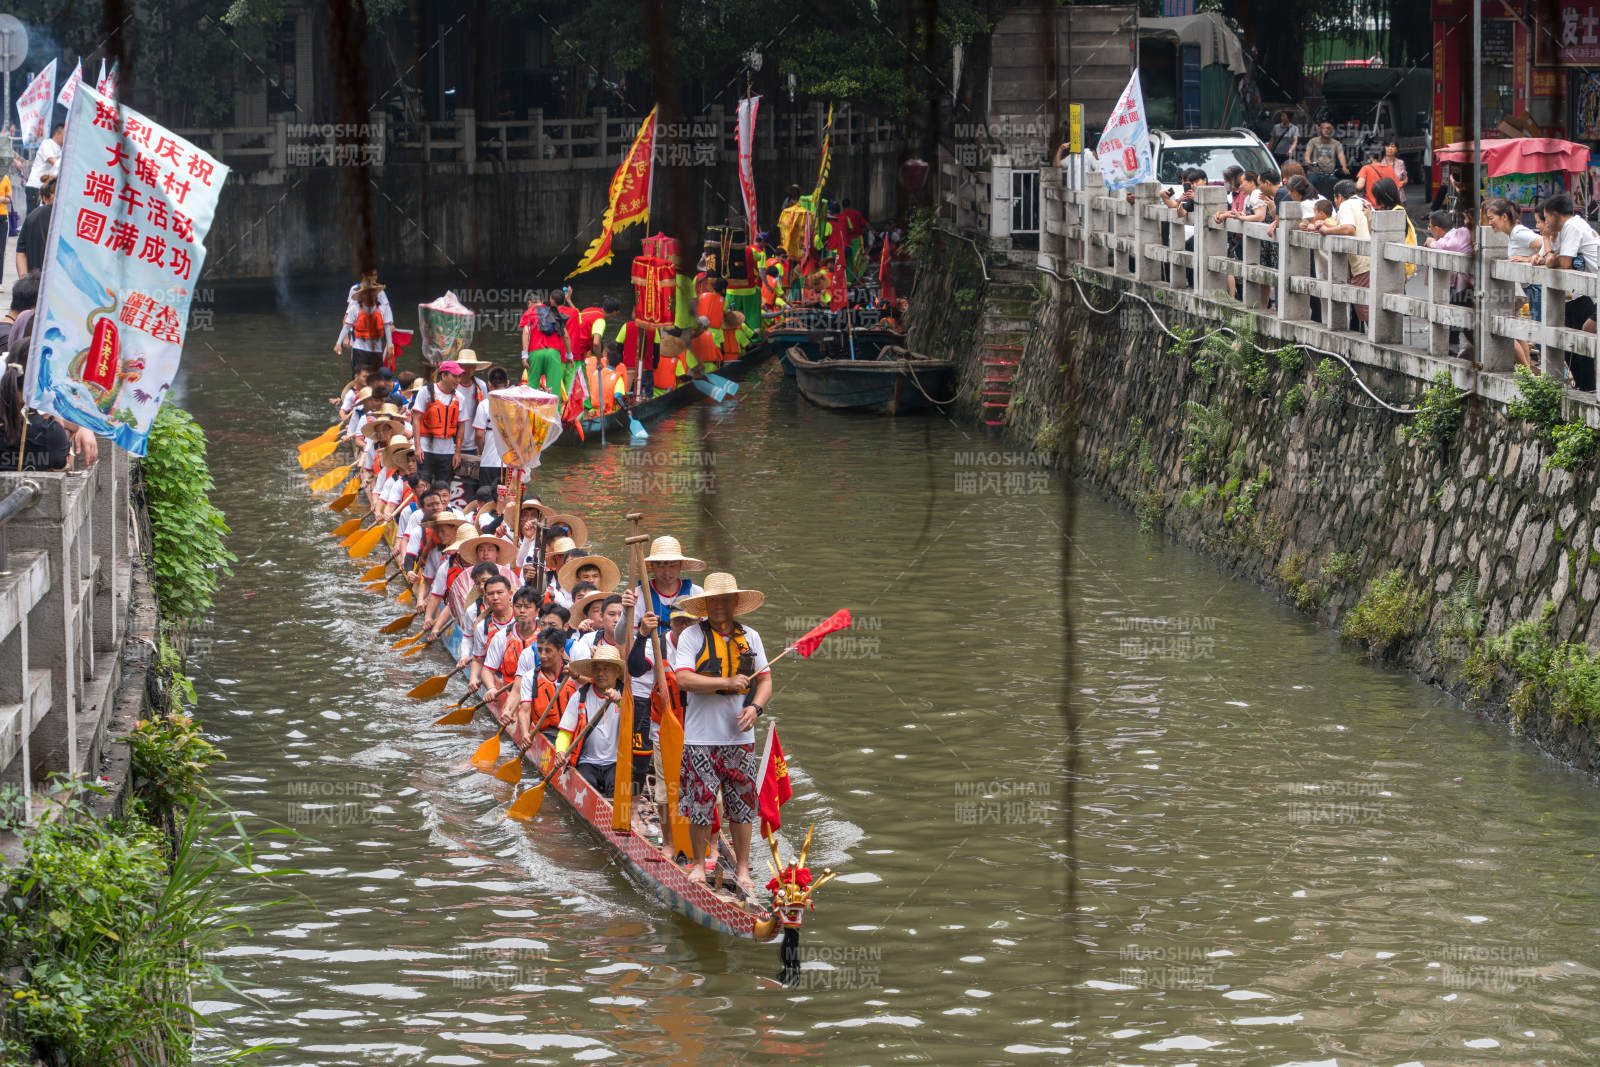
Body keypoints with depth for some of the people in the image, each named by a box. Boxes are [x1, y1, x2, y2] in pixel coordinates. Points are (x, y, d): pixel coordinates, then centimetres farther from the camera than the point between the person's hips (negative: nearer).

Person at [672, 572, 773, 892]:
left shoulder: (749, 637, 9)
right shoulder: (692, 636, -3)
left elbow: (765, 679, 13)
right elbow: (683, 679, -14)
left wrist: (755, 707, -7)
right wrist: (727, 682, -20)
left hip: (739, 735, 3)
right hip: (701, 736, -3)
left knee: (741, 805, 5)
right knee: (701, 801, 1)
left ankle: (742, 868, 13)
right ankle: (698, 863, 18)